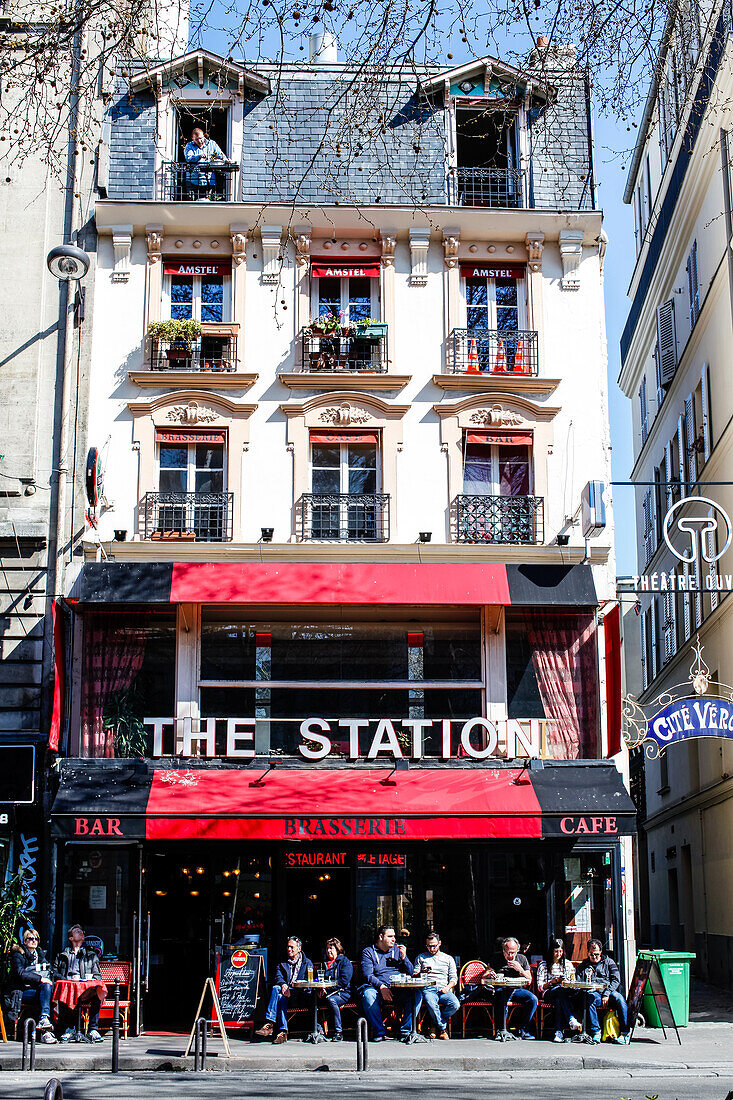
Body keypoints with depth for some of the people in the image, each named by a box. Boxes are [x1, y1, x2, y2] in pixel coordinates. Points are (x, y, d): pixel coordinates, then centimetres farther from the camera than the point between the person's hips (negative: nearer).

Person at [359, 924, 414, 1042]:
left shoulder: (398, 950, 20)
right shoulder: (368, 952, 10)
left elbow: (411, 973, 16)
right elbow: (367, 975, -5)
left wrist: (403, 957, 0)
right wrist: (381, 986, -20)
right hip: (377, 988, -2)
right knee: (368, 995, -35)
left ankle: (406, 1031, -18)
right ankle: (379, 1032, -24)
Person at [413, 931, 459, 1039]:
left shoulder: (448, 959, 20)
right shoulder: (421, 957, 18)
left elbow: (454, 978, 15)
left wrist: (447, 987, -5)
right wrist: (422, 972, -8)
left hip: (443, 989, 2)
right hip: (428, 989, -2)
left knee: (455, 1005, -29)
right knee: (431, 1005, -37)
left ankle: (438, 1022, -3)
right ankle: (443, 1028, -12)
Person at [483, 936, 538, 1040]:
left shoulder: (522, 959, 10)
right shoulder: (497, 959, 4)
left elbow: (529, 980, 6)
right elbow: (484, 975, 5)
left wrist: (520, 970, -11)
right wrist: (489, 974, -19)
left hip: (517, 990, 3)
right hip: (501, 990, -3)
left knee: (533, 999, -25)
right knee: (500, 997, -38)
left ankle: (522, 1029, -11)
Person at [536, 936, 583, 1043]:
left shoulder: (568, 964, 19)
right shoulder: (543, 965, 13)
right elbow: (540, 987, 8)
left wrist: (567, 982, -6)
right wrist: (551, 982, -9)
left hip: (564, 993, 2)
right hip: (549, 993, -2)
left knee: (559, 1001, -39)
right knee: (561, 991, -39)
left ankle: (559, 1032, -48)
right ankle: (571, 1019, -53)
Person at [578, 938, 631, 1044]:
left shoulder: (609, 962, 18)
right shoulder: (583, 966, 22)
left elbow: (616, 980, 6)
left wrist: (607, 994, -9)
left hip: (609, 991, 0)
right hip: (593, 992, 0)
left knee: (619, 998, -34)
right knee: (590, 998, -37)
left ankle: (625, 1032, -30)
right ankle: (596, 1032, -35)